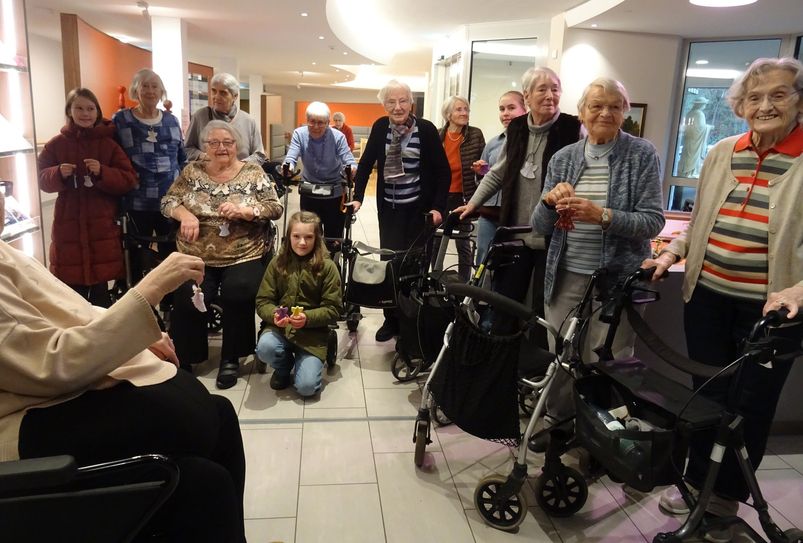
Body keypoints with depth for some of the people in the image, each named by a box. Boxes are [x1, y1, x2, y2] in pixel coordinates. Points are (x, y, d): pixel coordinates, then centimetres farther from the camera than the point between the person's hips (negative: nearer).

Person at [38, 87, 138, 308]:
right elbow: (42, 180, 6)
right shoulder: (56, 144, 4)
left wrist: (102, 173, -20)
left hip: (102, 224, -1)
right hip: (68, 225, 1)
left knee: (100, 287, 5)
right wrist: (58, 174, -14)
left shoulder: (109, 143, 1)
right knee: (73, 287, 3)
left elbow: (129, 179, -4)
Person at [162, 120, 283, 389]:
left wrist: (244, 210, -19)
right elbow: (168, 201, 9)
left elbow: (276, 208, -2)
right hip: (197, 256, 2)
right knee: (187, 298, -21)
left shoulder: (253, 172, 3)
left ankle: (231, 358, -2)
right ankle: (183, 360, 3)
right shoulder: (192, 171, 10)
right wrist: (185, 214, -13)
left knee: (238, 295, -26)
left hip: (244, 256, -1)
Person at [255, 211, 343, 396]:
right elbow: (263, 301, 2)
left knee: (306, 387, -17)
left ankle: (303, 361, 20)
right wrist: (274, 314, -20)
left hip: (312, 331, -2)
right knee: (264, 348, -32)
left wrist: (307, 318, -22)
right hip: (280, 326, 2)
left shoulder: (327, 267, -4)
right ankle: (285, 365, 5)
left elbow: (333, 309, -5)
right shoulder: (277, 263, 2)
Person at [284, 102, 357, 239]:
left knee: (334, 237, 8)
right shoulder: (299, 134, -9)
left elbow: (349, 161, -20)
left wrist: (352, 169, -44)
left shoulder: (338, 137, -14)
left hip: (335, 194, -1)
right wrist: (288, 166, -42)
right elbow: (291, 157, -17)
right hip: (309, 194, 2)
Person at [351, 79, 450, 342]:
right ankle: (391, 319, 15)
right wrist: (357, 197, -3)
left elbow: (443, 170, -6)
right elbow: (366, 164, 7)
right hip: (388, 207, 3)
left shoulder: (426, 129, -6)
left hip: (418, 208, -3)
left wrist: (438, 207, -13)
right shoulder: (380, 127, 2)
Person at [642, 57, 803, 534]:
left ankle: (728, 493, 29)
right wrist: (671, 254, 1)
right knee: (707, 395, 14)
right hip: (708, 296, 4)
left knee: (752, 404, 10)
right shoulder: (721, 154, 7)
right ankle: (697, 480, 33)